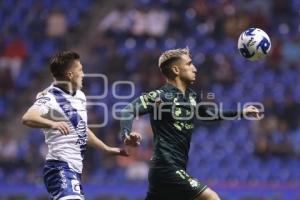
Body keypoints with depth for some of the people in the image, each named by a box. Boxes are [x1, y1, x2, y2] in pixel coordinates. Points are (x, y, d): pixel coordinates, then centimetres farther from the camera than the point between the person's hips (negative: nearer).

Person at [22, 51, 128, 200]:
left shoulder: (80, 96, 16)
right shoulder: (51, 97, -13)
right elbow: (27, 118, -32)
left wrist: (107, 149, 37)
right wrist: (53, 124, -50)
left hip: (75, 168, 10)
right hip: (60, 167, -10)